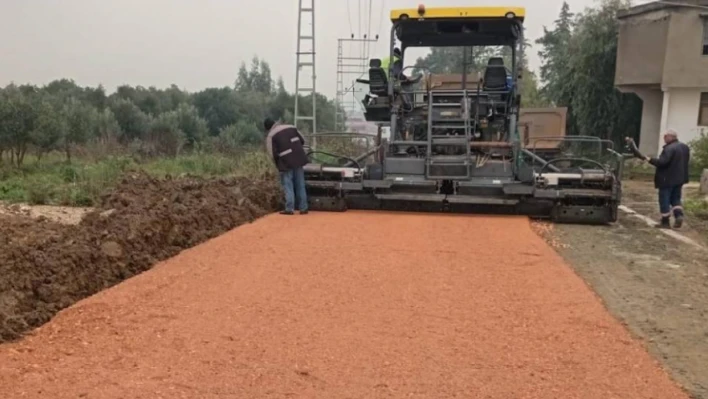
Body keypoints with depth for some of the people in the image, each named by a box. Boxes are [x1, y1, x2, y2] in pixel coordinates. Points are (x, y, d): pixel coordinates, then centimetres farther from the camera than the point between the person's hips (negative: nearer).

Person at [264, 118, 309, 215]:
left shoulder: (271, 136, -4)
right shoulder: (291, 127, 10)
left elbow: (273, 153, -8)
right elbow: (302, 140, 14)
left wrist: (278, 166, 7)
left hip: (286, 163, -4)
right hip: (298, 160, 5)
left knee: (288, 186, 3)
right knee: (300, 185, 10)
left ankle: (289, 209, -1)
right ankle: (303, 208, 13)